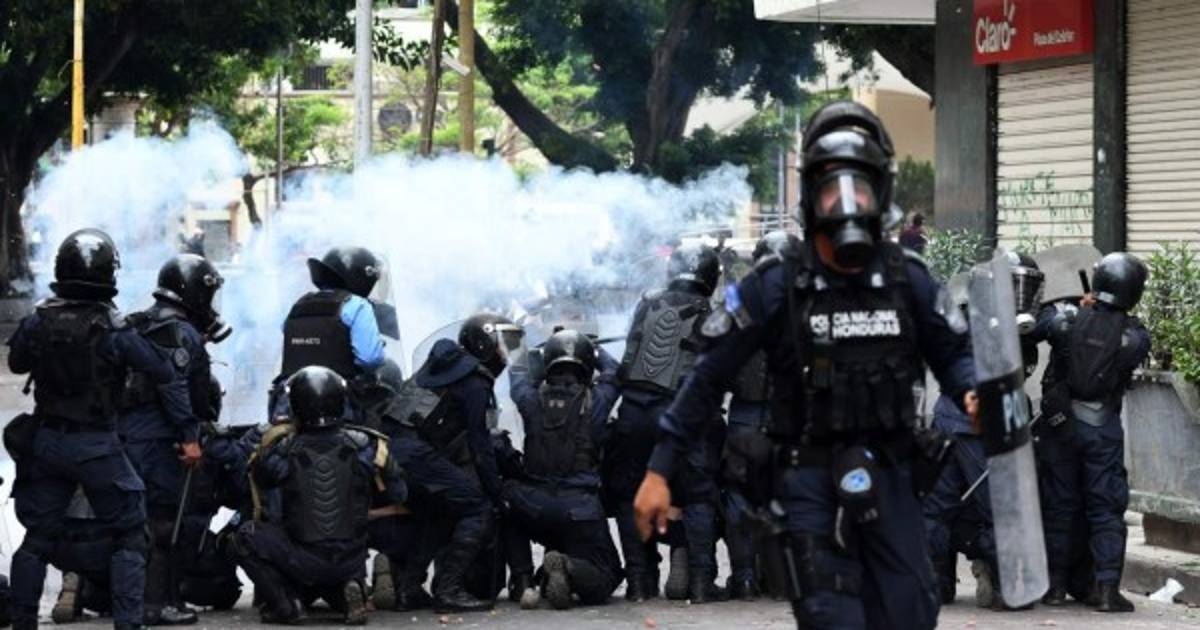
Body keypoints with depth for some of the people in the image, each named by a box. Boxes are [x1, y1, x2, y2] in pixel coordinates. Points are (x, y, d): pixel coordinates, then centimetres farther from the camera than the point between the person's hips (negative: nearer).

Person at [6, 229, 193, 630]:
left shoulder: (38, 321, -5)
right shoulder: (112, 329, -16)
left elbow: (16, 363, 13)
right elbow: (165, 375, -11)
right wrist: (187, 430, -3)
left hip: (44, 441, 4)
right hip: (95, 444, -4)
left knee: (38, 535, 16)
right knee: (129, 536, 7)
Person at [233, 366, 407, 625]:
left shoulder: (284, 451, -13)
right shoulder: (365, 446, -9)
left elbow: (258, 477, 9)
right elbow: (399, 494, -1)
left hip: (303, 562, -3)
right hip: (352, 562, 4)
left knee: (246, 537, 14)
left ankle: (284, 604, 4)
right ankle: (347, 591, 2)